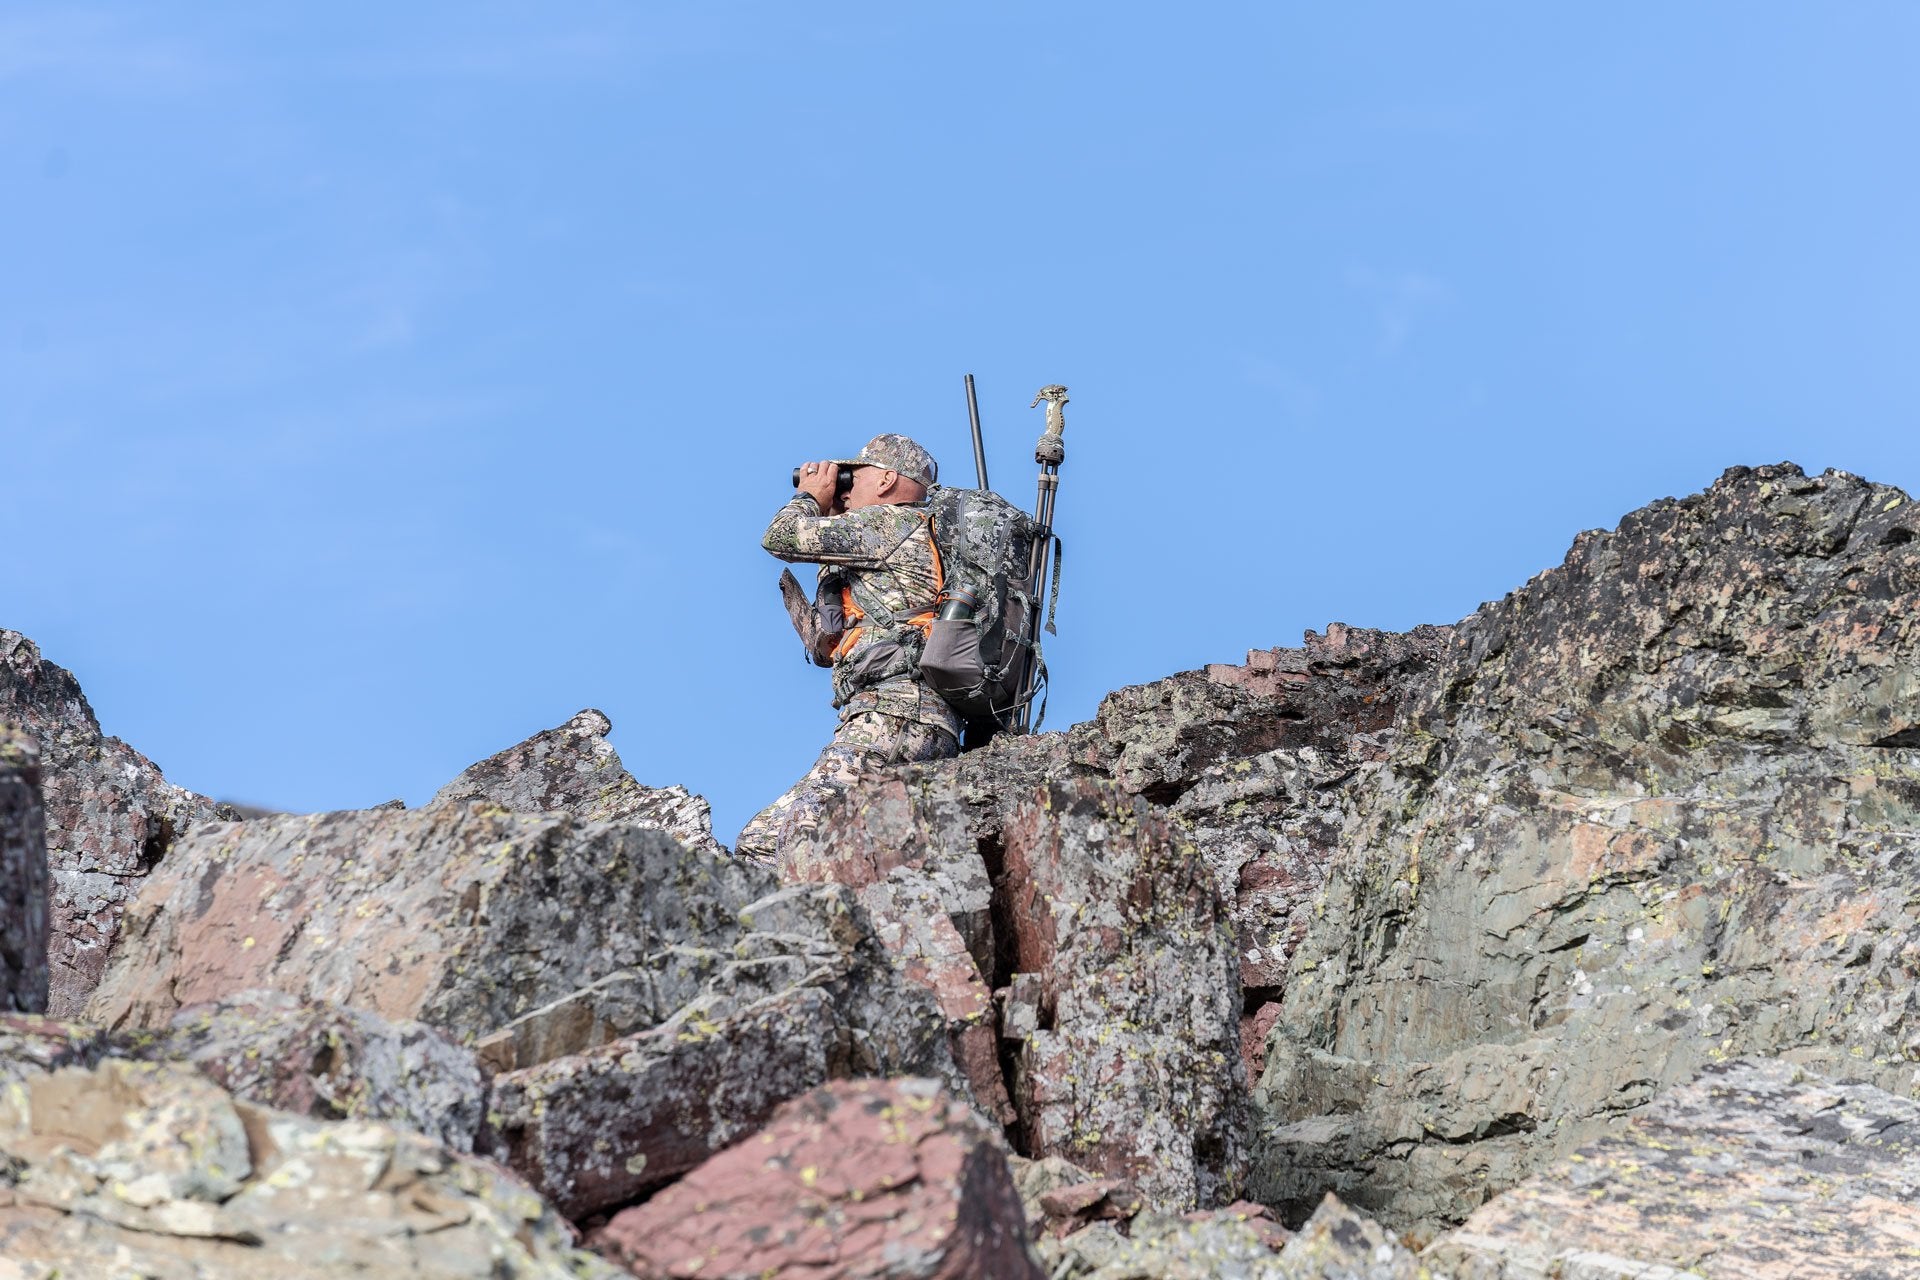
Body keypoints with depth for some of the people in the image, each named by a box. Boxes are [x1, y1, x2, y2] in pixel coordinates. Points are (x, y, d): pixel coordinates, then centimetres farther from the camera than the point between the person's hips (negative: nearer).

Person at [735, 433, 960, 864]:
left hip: (895, 715, -10)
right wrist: (832, 523, 35)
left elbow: (781, 538, -3)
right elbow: (824, 647, 35)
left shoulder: (894, 522, 3)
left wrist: (810, 498, 21)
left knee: (762, 844, -21)